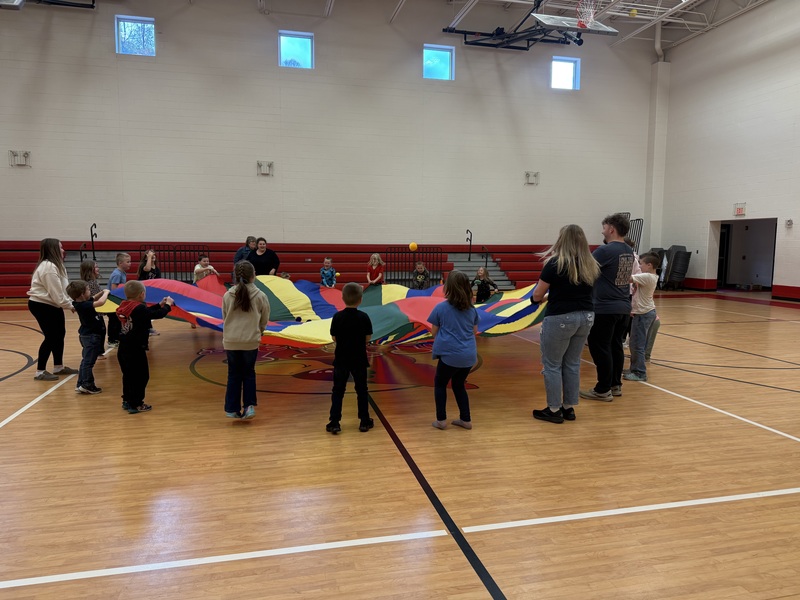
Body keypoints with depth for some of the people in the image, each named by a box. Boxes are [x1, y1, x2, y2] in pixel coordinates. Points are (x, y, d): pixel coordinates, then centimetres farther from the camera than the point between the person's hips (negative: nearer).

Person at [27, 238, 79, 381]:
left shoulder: (56, 265, 12)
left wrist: (72, 302, -3)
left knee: (60, 334, 12)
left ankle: (59, 367, 24)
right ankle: (40, 372, 3)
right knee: (51, 337, -7)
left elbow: (62, 290, 8)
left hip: (52, 305, 10)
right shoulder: (48, 267, -22)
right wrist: (71, 305, -18)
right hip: (41, 306, -10)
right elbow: (56, 294, -25)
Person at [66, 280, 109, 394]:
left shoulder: (81, 303, 3)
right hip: (92, 336, -10)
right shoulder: (84, 305, -25)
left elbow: (93, 298, 22)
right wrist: (106, 293, -17)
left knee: (85, 360, 16)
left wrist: (102, 293, 9)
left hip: (88, 335, 10)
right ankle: (87, 385, 2)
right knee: (88, 361, -4)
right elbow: (100, 302, -35)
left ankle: (81, 384, 22)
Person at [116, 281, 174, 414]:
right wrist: (168, 305, 1)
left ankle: (127, 401, 30)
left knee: (128, 375, 20)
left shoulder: (125, 307, 6)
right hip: (135, 350, -9)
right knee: (141, 376, 3)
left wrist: (159, 305, 20)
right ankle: (135, 404, 7)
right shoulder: (139, 308, -21)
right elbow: (158, 314, -17)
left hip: (123, 349, 9)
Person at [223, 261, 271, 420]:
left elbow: (225, 318, 6)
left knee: (234, 374, 14)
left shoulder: (227, 295, -4)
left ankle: (232, 409, 16)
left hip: (231, 341, 1)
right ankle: (249, 406, 5)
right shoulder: (260, 296, -7)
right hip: (251, 341, -1)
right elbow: (264, 320, 3)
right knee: (249, 373, 15)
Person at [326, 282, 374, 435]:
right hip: (359, 359, 0)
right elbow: (367, 339, -5)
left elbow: (334, 338, -3)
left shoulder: (337, 317, -9)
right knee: (362, 390, 13)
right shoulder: (364, 317, -10)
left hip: (341, 359, 0)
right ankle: (364, 421, 19)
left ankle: (334, 422, 6)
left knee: (338, 391, 9)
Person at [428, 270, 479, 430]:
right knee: (459, 384, 24)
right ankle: (466, 419, 25)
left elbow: (434, 333, 1)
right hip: (469, 355, 5)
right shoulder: (472, 309, 6)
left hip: (450, 354, -4)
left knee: (440, 383, 18)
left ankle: (441, 420, 16)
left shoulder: (441, 307, -7)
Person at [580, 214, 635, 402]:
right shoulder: (629, 252, 10)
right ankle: (616, 385, 23)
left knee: (600, 348, 0)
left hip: (605, 308, -8)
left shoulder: (605, 251, -17)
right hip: (623, 307, 8)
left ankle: (603, 390, 5)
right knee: (616, 346, 15)